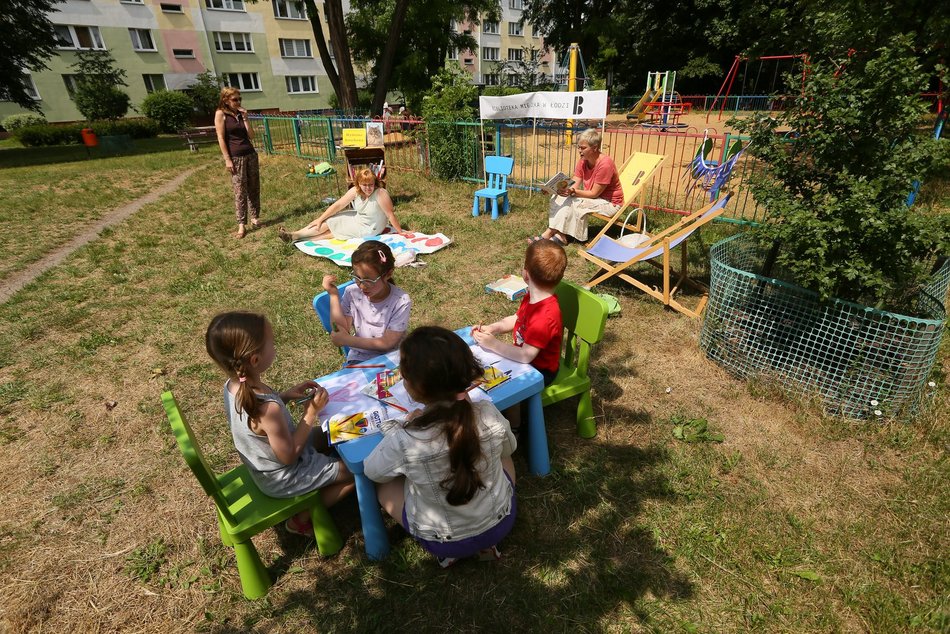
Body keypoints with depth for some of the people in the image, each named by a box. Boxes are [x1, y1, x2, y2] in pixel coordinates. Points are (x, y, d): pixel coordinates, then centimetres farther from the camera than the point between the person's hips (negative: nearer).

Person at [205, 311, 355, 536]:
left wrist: (286, 395, -6)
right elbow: (289, 456, -26)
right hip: (284, 477, -8)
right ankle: (302, 519, 12)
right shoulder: (269, 409, -40)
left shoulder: (233, 386, -15)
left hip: (261, 465, 8)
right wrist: (311, 411, -22)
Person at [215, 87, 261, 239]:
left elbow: (251, 136, 7)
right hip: (235, 157, -5)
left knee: (254, 188, 8)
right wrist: (227, 159, -14)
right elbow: (221, 138, -8)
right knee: (240, 191, -5)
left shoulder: (241, 114, 13)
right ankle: (241, 225, -1)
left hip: (251, 154, 6)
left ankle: (255, 217, 20)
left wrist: (245, 118, -2)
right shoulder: (221, 114, -3)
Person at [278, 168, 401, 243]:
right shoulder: (355, 191, -13)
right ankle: (294, 236, 6)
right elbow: (338, 205, -9)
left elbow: (390, 215, -26)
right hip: (357, 219, 6)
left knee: (336, 230, -8)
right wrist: (320, 219, -8)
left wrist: (400, 232, -24)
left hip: (368, 229, -6)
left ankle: (298, 237, 2)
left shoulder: (380, 194, -30)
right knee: (329, 221, -1)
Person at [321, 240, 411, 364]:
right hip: (359, 359, 1)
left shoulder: (401, 301, -18)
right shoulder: (352, 293, -6)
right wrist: (333, 295, -13)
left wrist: (348, 340, -16)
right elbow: (340, 331, -8)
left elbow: (387, 343, -15)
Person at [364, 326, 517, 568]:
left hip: (442, 542, -2)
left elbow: (372, 472, -9)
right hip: (501, 522, 2)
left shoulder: (403, 441, -33)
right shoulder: (489, 414, -26)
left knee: (384, 484, 20)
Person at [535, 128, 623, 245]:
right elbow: (574, 186, -6)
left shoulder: (605, 164, -25)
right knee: (558, 198, -10)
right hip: (592, 197, 8)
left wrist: (572, 191, -36)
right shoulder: (583, 161, -2)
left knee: (571, 203, -28)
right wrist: (562, 188, -26)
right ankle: (550, 232, -20)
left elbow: (594, 194, -23)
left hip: (610, 203, -8)